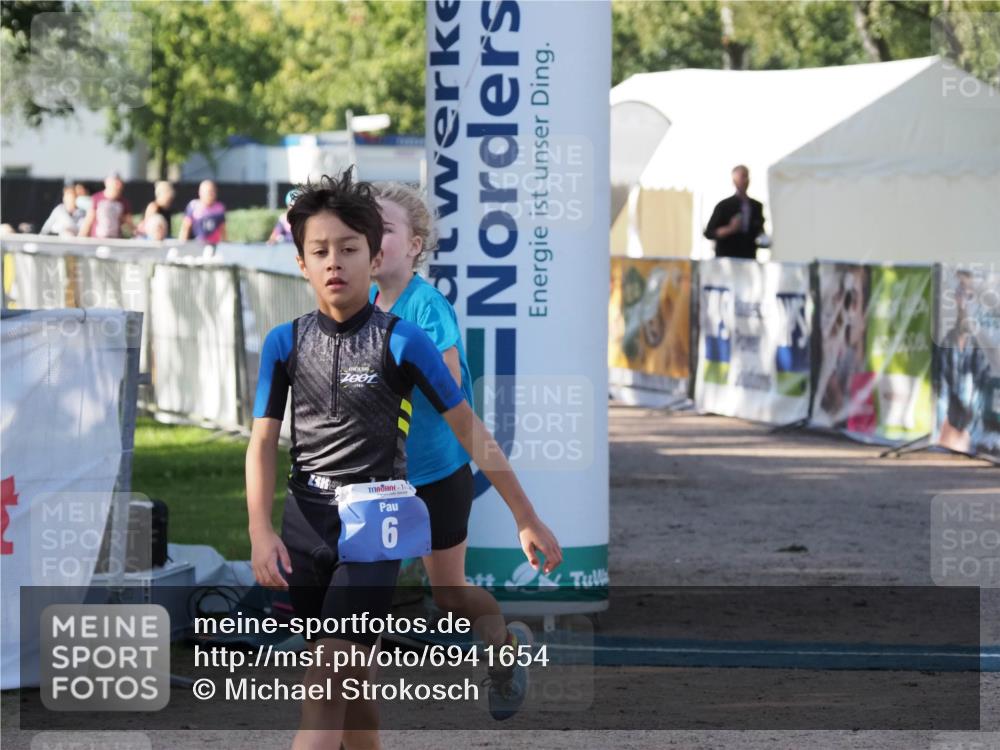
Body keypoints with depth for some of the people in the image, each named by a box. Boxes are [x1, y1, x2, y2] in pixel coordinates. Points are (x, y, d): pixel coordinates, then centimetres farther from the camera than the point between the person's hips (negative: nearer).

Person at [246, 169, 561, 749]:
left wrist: (527, 519, 1)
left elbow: (470, 430, -2)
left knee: (325, 688, -14)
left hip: (374, 526, -4)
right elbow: (263, 443, 2)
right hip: (304, 526, 4)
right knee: (349, 678, 15)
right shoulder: (285, 344, 3)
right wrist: (261, 533, -13)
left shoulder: (402, 342, -6)